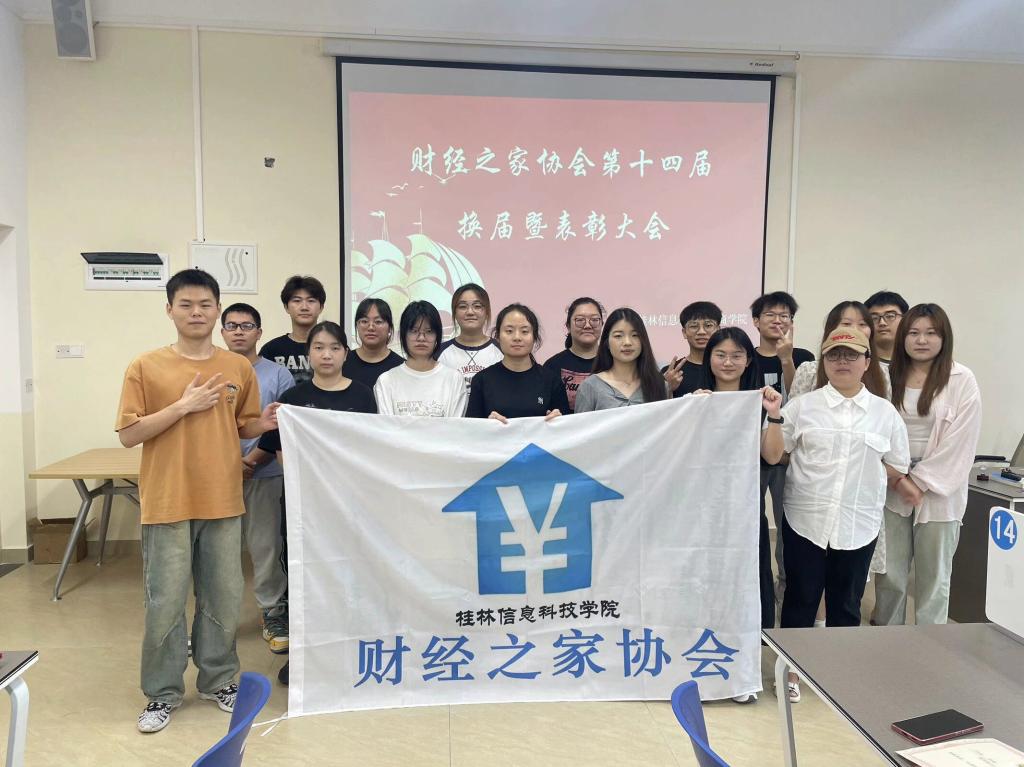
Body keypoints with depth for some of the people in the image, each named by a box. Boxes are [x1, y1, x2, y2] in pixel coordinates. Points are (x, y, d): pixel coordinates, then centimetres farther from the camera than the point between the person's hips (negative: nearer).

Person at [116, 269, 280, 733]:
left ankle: (218, 680, 30)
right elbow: (128, 435, -7)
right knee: (165, 602, 5)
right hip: (168, 503, -2)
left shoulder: (239, 368, 4)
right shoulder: (146, 367, -4)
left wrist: (265, 424, -10)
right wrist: (183, 405, -16)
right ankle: (162, 693, 24)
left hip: (223, 502, 3)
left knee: (223, 599, 11)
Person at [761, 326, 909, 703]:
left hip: (859, 525, 2)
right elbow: (771, 456, -3)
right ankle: (791, 669, 25)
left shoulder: (885, 412, 4)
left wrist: (862, 470, -1)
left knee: (846, 603, 15)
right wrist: (774, 417, -14)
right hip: (805, 520, -1)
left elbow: (897, 468, 9)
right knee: (800, 598, 9)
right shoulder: (802, 406, -1)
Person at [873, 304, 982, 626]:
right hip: (892, 489, 2)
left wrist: (920, 483, -10)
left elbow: (959, 443, -9)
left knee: (933, 578, 8)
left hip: (938, 492, -2)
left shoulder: (962, 380, -5)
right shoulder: (890, 376, 4)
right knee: (889, 574, 9)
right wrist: (899, 479, -8)